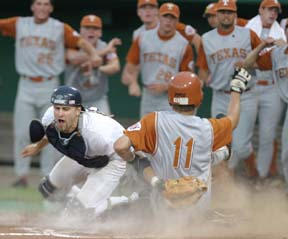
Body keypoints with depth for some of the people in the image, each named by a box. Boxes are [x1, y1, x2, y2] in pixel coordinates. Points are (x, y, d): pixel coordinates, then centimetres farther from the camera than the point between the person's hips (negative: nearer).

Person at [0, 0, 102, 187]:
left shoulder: (60, 28, -1)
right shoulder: (19, 24, 6)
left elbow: (81, 42, -11)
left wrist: (94, 54, -30)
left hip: (49, 87, -1)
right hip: (26, 86, 1)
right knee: (22, 133, -1)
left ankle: (48, 176, 8)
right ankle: (22, 175, 6)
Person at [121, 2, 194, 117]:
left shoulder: (184, 45, -6)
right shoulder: (143, 39, 3)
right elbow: (130, 68, 5)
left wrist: (166, 87, -17)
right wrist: (133, 83, -16)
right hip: (148, 98, 4)